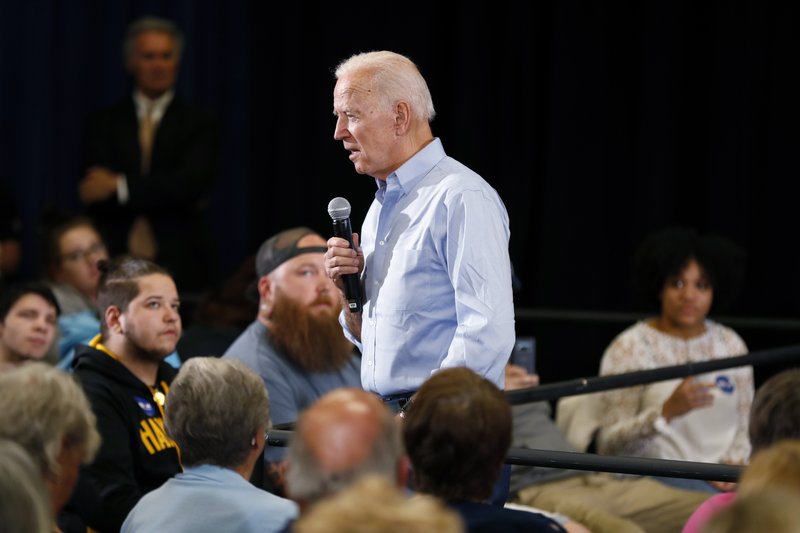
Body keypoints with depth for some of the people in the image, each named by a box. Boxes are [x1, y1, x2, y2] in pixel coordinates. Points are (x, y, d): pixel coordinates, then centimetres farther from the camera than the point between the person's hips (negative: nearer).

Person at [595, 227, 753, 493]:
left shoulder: (731, 344, 13)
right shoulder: (630, 347, -1)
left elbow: (746, 424, 16)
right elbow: (610, 446, -8)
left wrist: (733, 464, -7)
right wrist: (667, 411, -23)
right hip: (656, 477, -5)